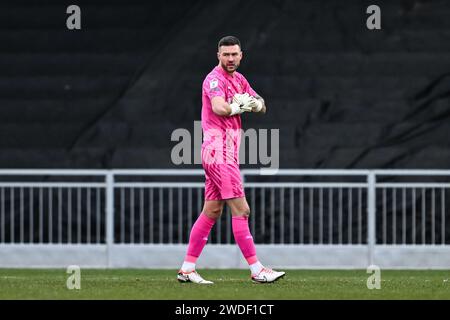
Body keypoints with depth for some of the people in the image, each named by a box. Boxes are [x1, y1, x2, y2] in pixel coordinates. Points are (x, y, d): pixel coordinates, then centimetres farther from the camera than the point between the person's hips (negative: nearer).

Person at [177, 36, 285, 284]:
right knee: (240, 210, -10)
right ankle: (256, 270, -9)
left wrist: (255, 103, -8)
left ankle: (187, 269, 11)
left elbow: (261, 106, 15)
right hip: (219, 152, -10)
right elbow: (219, 108, -29)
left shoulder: (239, 79, 18)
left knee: (211, 212, 9)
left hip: (226, 153, 10)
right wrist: (240, 106, -11)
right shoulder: (215, 79, -11)